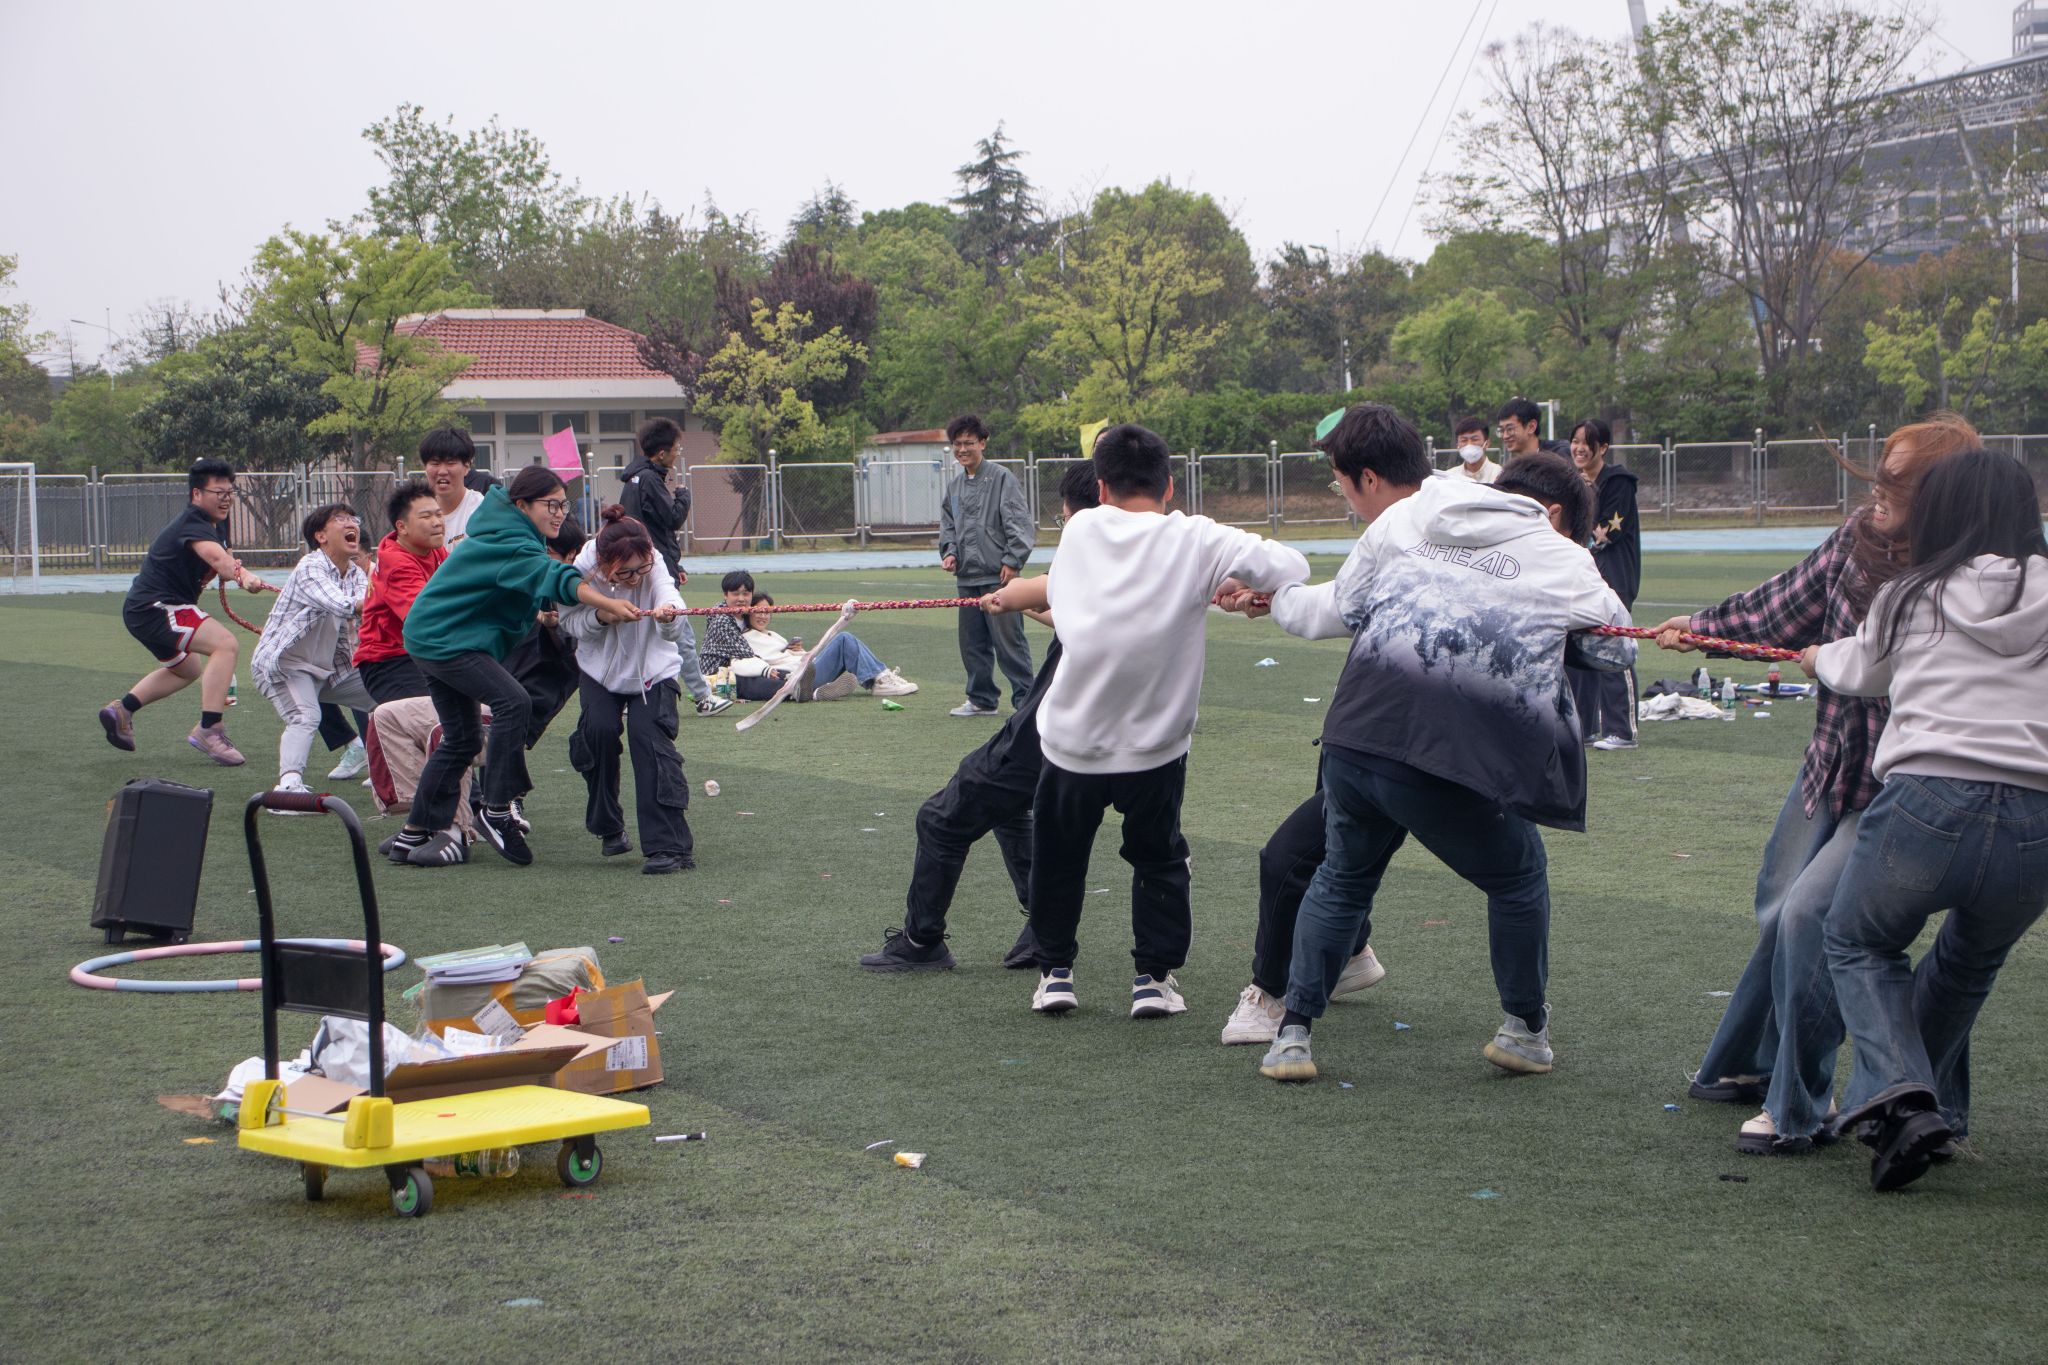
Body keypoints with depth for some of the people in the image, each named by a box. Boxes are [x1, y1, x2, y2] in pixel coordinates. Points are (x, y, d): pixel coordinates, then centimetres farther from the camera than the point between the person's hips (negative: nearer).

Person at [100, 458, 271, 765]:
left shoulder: (217, 524, 11)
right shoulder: (193, 524, -21)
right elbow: (215, 555, -41)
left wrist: (237, 571, -6)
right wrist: (243, 576, -61)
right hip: (154, 608, -11)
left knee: (188, 669, 32)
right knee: (225, 644, -25)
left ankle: (123, 709, 34)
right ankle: (209, 729, -29)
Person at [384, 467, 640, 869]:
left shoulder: (509, 535, 13)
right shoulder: (512, 545, -20)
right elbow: (555, 579, -36)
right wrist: (610, 604, -51)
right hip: (446, 638, -11)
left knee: (462, 738, 13)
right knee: (512, 701, -23)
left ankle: (416, 833, 19)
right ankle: (496, 813, -21)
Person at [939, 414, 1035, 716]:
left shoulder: (1002, 478, -5)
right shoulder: (955, 487, 16)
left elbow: (1019, 522, -9)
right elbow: (948, 525, 25)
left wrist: (1012, 561, -14)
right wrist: (949, 552, 6)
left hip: (998, 576, -7)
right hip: (967, 577, 7)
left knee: (1008, 639, -7)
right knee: (972, 642, 11)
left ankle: (1025, 698, -1)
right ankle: (981, 699, 21)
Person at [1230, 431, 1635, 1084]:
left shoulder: (1402, 519, 15)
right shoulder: (1561, 559, 9)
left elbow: (1340, 613, 21)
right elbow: (1618, 645, 19)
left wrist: (1276, 599, 40)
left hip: (1356, 736, 3)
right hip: (1449, 761, -3)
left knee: (1343, 875, 25)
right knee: (1518, 876, 22)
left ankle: (1293, 1031, 22)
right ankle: (1524, 1030, 29)